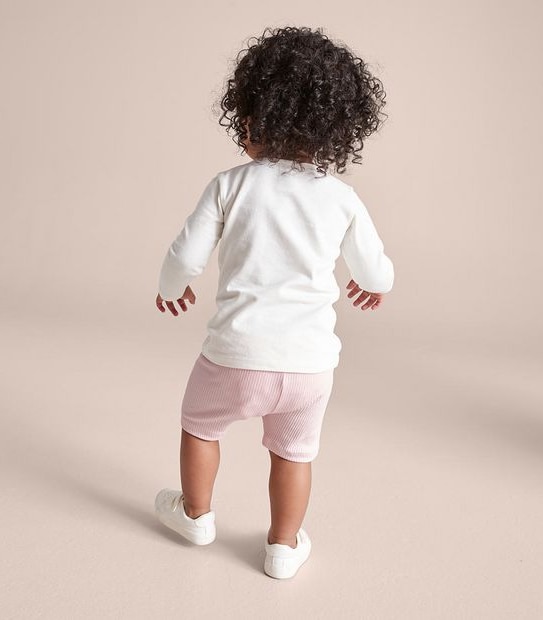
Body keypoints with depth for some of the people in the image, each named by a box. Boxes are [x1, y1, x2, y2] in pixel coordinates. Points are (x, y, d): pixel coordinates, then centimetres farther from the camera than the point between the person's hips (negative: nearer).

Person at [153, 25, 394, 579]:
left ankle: (195, 514, 47)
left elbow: (185, 256, -4)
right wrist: (373, 286, 34)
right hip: (310, 361, 2)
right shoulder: (341, 197, 0)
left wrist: (171, 289, 19)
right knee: (293, 452, 23)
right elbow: (376, 272, 9)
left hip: (236, 353, -1)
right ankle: (284, 546, 37)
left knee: (199, 424, 27)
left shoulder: (230, 185, -6)